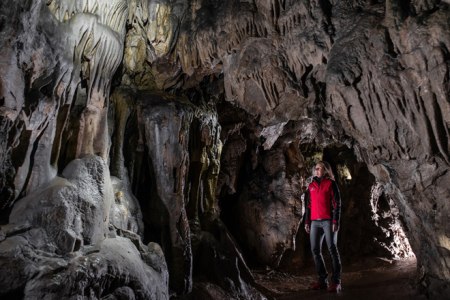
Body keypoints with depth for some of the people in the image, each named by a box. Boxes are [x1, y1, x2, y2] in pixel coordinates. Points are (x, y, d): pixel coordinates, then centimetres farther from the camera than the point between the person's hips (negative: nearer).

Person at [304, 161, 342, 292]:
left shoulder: (331, 183, 1)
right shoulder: (311, 186, 15)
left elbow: (337, 203, -4)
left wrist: (335, 221, -13)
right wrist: (307, 222, 11)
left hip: (328, 221, -5)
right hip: (315, 222, 5)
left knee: (332, 249, -4)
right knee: (315, 250, 4)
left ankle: (336, 281, 1)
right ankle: (322, 280, 13)